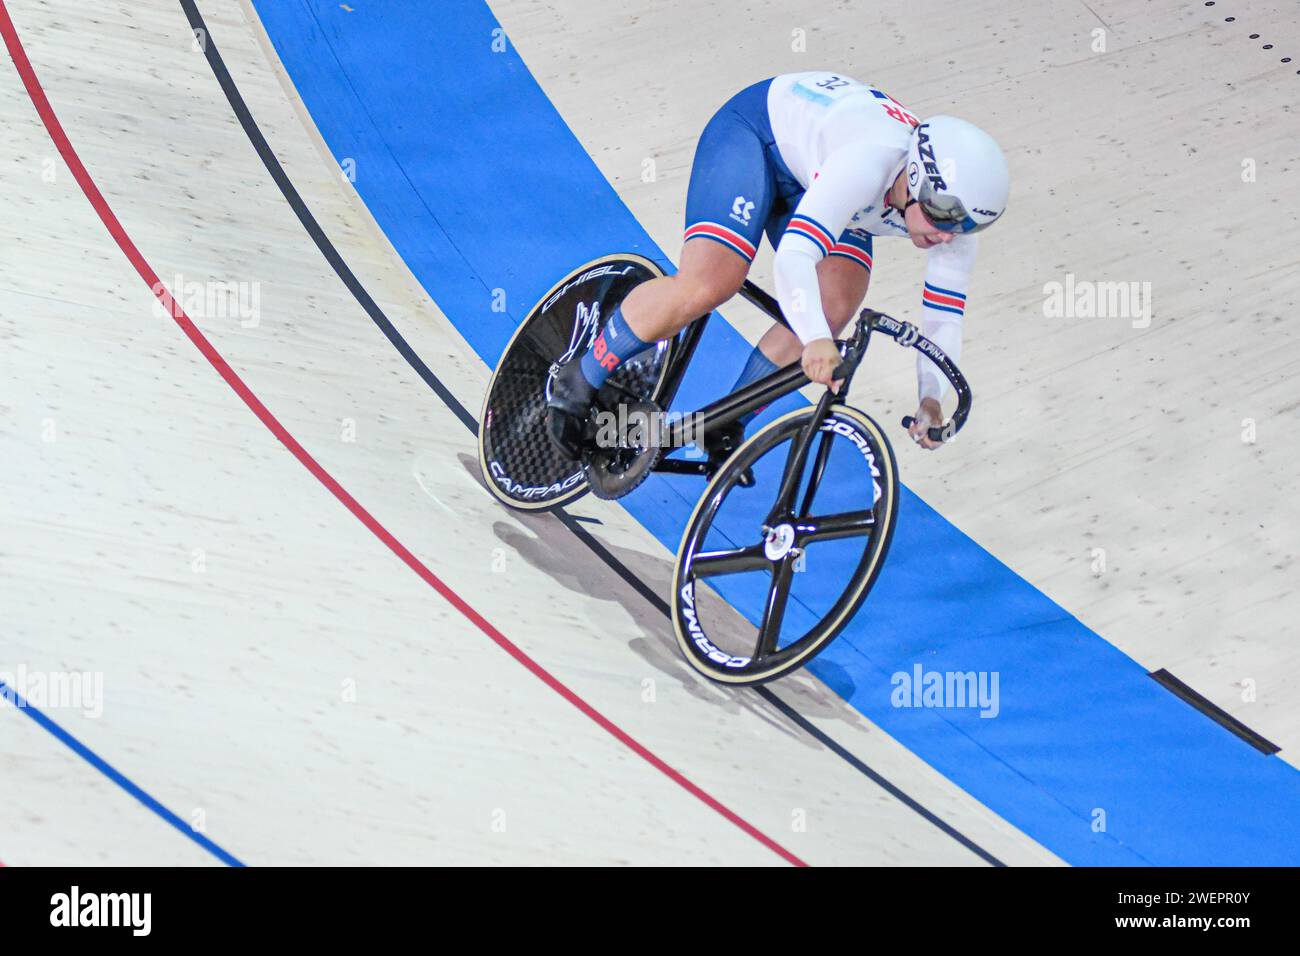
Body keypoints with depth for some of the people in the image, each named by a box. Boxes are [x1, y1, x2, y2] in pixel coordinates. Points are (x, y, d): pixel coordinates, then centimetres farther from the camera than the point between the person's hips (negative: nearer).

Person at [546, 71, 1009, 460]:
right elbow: (793, 258, -50)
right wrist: (815, 340, -65)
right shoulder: (867, 163, -42)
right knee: (706, 286, -26)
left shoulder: (953, 210, -20)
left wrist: (931, 398, -27)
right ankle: (581, 381, -7)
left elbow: (943, 318, -13)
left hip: (813, 175, 7)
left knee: (836, 307, -17)